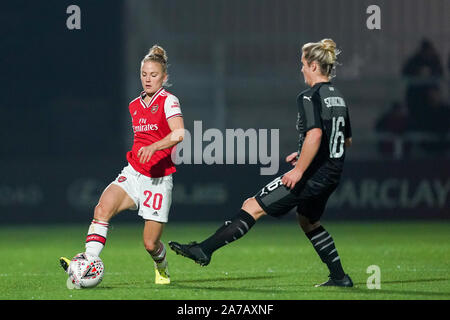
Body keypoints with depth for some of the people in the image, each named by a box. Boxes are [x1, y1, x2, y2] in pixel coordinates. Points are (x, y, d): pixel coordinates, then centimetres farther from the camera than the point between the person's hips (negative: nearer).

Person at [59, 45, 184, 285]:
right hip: (133, 173, 5)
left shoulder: (168, 101, -8)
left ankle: (162, 268, 33)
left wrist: (153, 147, -38)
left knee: (150, 244, -2)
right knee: (103, 208, -26)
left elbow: (179, 134, -25)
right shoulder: (134, 106, 14)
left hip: (158, 180, -5)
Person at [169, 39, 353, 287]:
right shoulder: (337, 97, 14)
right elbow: (347, 140, 23)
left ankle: (205, 249, -10)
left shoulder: (310, 97, -14)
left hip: (312, 175, -9)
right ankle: (339, 277, 30)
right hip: (332, 174, 9)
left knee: (253, 207, -7)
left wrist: (299, 170, -23)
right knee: (308, 221, 30)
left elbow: (315, 135, -28)